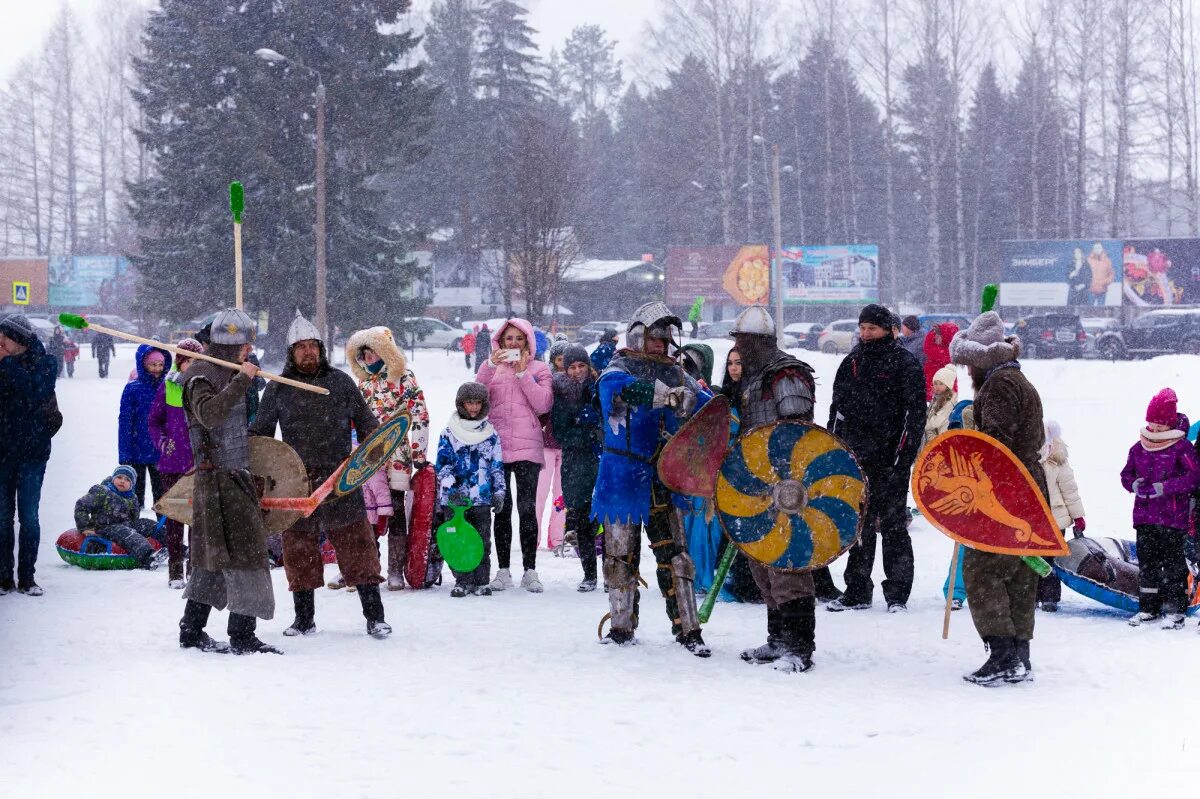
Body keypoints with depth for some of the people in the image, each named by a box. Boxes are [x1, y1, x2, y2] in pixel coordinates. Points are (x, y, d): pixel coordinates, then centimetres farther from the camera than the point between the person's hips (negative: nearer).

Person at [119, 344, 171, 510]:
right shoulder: (133, 389, -6)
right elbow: (125, 422, -5)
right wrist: (124, 456, -9)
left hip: (161, 453, 3)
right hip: (138, 453, -3)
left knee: (162, 496, 9)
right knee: (136, 496, 6)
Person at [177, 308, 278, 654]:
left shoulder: (227, 374, 17)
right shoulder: (200, 376, -12)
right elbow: (209, 414, -32)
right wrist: (241, 381, -29)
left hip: (235, 476, 10)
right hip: (218, 479, -10)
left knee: (214, 557, 13)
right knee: (244, 551, -11)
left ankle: (191, 632, 19)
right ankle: (242, 636, -10)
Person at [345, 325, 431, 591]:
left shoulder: (404, 378, -4)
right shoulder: (364, 383, 15)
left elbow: (420, 417, -7)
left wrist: (419, 454, -9)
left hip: (396, 456, -6)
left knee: (395, 510, -3)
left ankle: (395, 571, 1)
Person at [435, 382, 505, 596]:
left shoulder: (490, 434, 10)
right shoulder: (449, 433, 3)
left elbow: (497, 465, 14)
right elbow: (443, 463, -2)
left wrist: (499, 491, 8)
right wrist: (451, 488, -13)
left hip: (482, 498, 1)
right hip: (454, 497, -1)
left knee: (482, 540, 1)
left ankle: (481, 581, 8)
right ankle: (463, 581, 6)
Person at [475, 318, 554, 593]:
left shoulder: (539, 369, 8)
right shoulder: (492, 367, 13)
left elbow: (543, 404, -6)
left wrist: (523, 373, -8)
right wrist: (491, 366, -12)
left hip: (527, 447, -2)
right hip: (496, 446, 2)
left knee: (527, 509, -5)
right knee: (502, 509, 3)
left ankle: (530, 571, -2)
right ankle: (503, 570, 7)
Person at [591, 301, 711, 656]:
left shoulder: (675, 375, 14)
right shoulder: (621, 367, -2)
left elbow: (704, 404, 6)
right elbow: (617, 384, -26)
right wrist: (671, 396, -39)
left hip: (663, 477, 3)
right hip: (623, 476, -3)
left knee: (674, 555, -1)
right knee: (621, 554, 4)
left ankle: (687, 629, 0)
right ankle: (622, 625, 16)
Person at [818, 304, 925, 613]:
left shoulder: (905, 364, -2)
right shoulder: (851, 363, 14)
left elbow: (915, 412, -6)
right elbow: (837, 409, 19)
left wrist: (904, 456, -13)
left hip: (890, 459, -5)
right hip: (855, 457, 5)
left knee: (892, 524, -2)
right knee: (859, 526, 8)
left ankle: (897, 593, 3)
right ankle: (856, 592, 14)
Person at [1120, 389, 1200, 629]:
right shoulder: (1139, 448, 11)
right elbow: (1126, 474, 17)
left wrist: (1164, 487, -19)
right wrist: (1135, 484, -6)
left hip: (1172, 517, -5)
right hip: (1144, 516, 5)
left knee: (1172, 562, -3)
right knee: (1146, 560, 8)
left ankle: (1175, 609, 2)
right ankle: (1148, 607, 16)